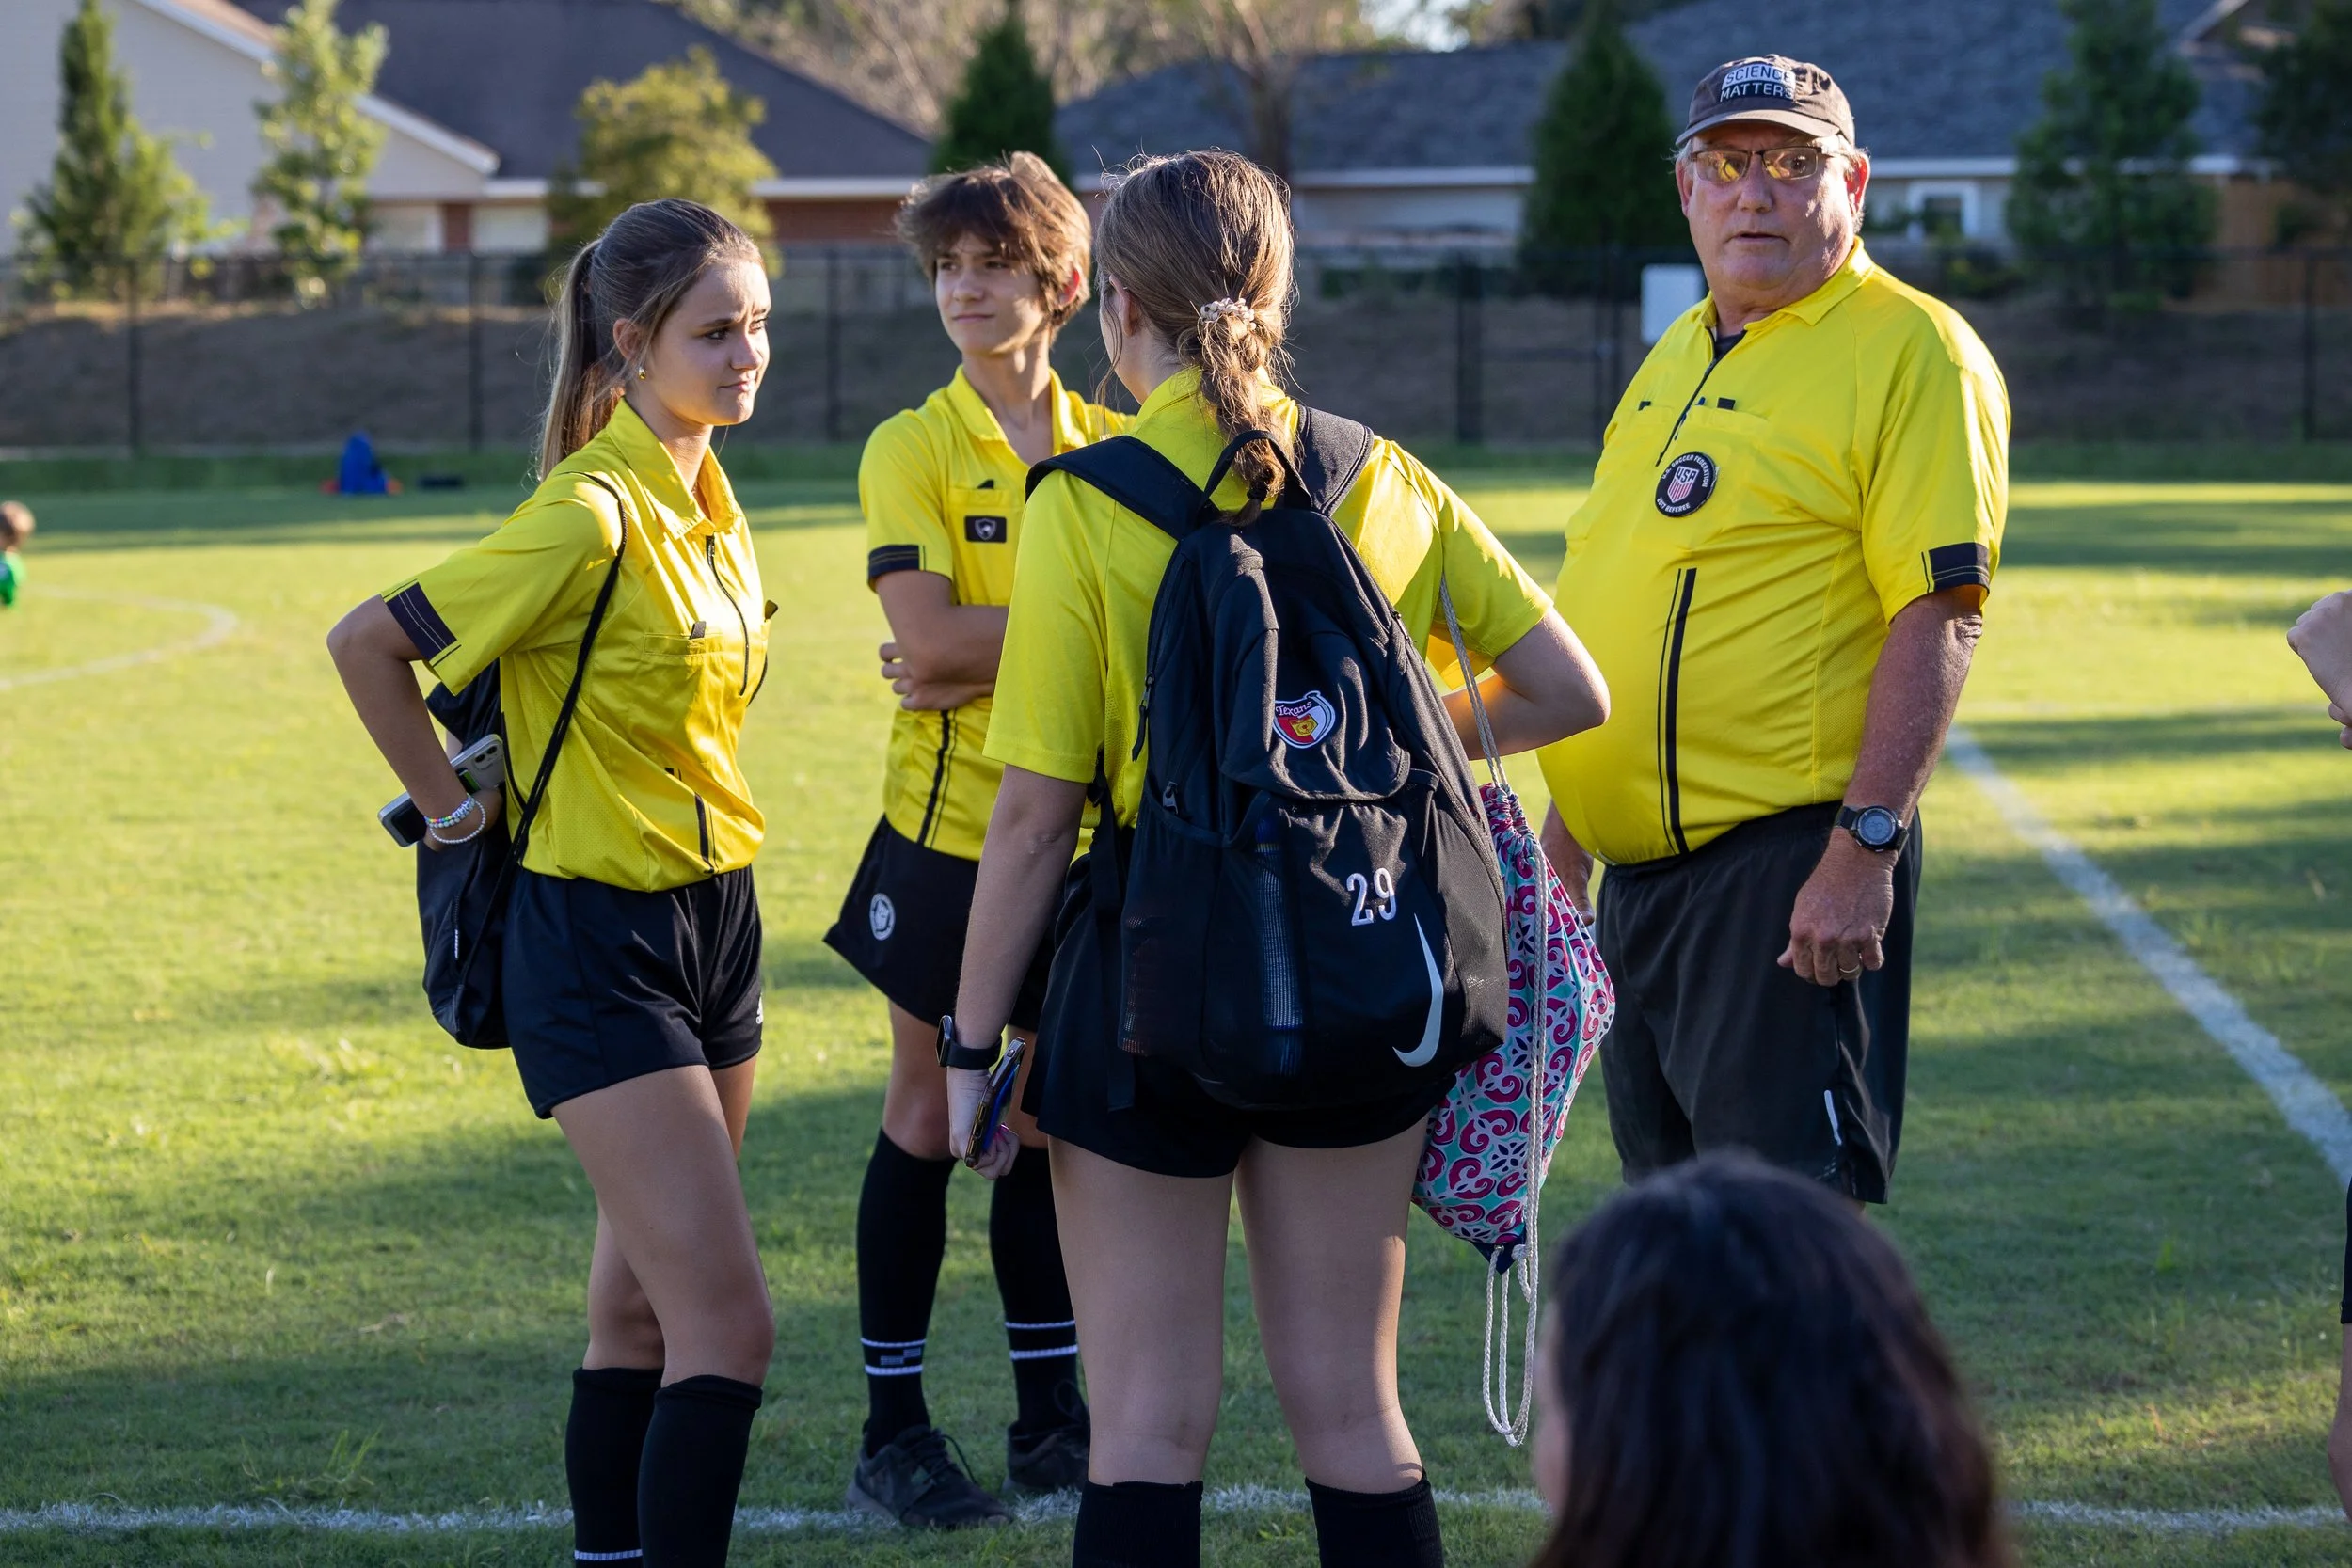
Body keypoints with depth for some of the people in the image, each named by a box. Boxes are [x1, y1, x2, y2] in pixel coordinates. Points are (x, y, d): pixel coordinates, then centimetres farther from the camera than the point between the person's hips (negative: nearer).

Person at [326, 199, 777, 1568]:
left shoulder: (704, 501, 7)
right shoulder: (592, 517, -19)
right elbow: (368, 642, -15)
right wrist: (454, 806, -6)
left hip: (713, 915, 8)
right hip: (598, 943, -8)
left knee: (646, 1303, 13)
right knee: (728, 1323, -13)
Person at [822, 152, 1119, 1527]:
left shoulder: (1112, 447, 5)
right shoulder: (914, 449, -5)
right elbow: (928, 650, -17)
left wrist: (996, 651, -12)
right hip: (951, 829, -3)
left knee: (1053, 1118, 9)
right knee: (930, 1117, 2)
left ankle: (1052, 1413, 20)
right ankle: (894, 1428, 9)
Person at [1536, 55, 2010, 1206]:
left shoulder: (1909, 354, -9)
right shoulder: (1675, 359, 17)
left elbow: (1939, 616, -17)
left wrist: (1864, 848, -24)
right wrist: (1569, 817, 24)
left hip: (1790, 866, -9)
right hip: (1647, 859, 9)